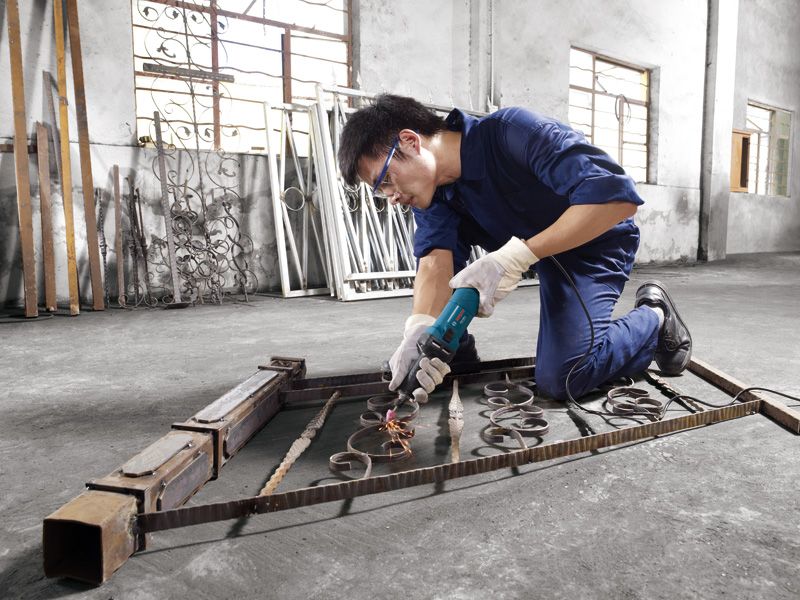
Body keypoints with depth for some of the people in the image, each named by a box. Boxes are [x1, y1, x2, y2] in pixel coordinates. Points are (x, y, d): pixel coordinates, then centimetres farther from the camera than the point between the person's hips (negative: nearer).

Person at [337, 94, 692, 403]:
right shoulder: (434, 190, -11)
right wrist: (421, 327, -44)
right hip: (532, 248, 8)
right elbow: (435, 259, -25)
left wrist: (515, 256, -43)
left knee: (560, 378, -21)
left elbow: (617, 196, -39)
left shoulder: (513, 132, -32)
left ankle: (655, 318, 3)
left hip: (592, 246, -7)